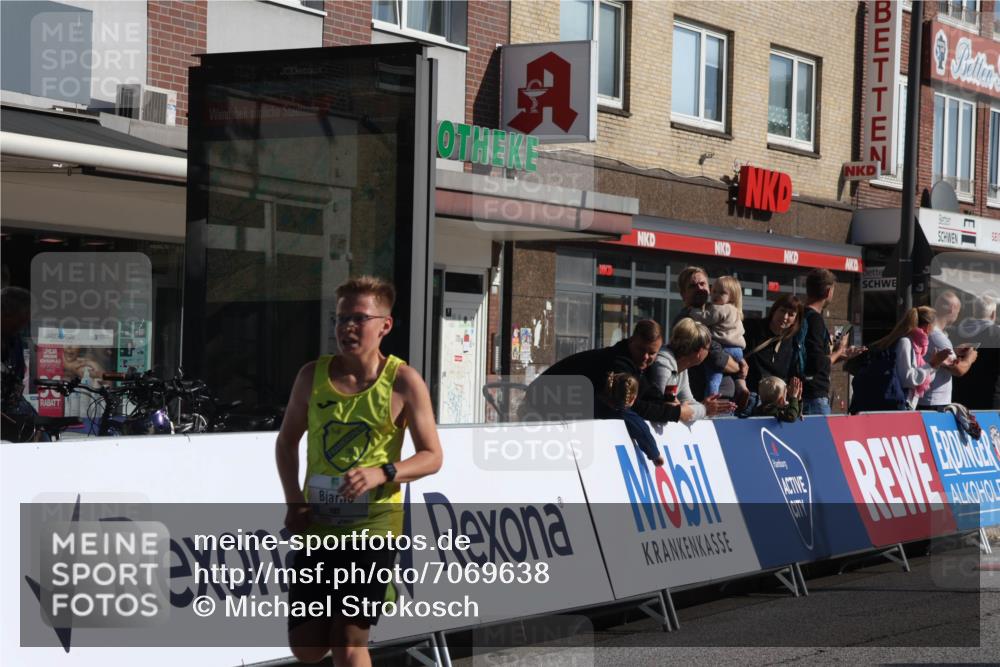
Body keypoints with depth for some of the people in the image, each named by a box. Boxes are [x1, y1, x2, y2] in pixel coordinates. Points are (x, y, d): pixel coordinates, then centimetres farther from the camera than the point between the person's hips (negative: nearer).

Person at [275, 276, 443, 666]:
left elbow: (432, 456, -3)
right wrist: (294, 500, 1)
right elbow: (287, 441, 15)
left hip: (373, 526, -4)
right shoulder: (313, 376, 2)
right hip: (317, 524, 4)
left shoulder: (403, 382, -7)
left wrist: (382, 473, -21)